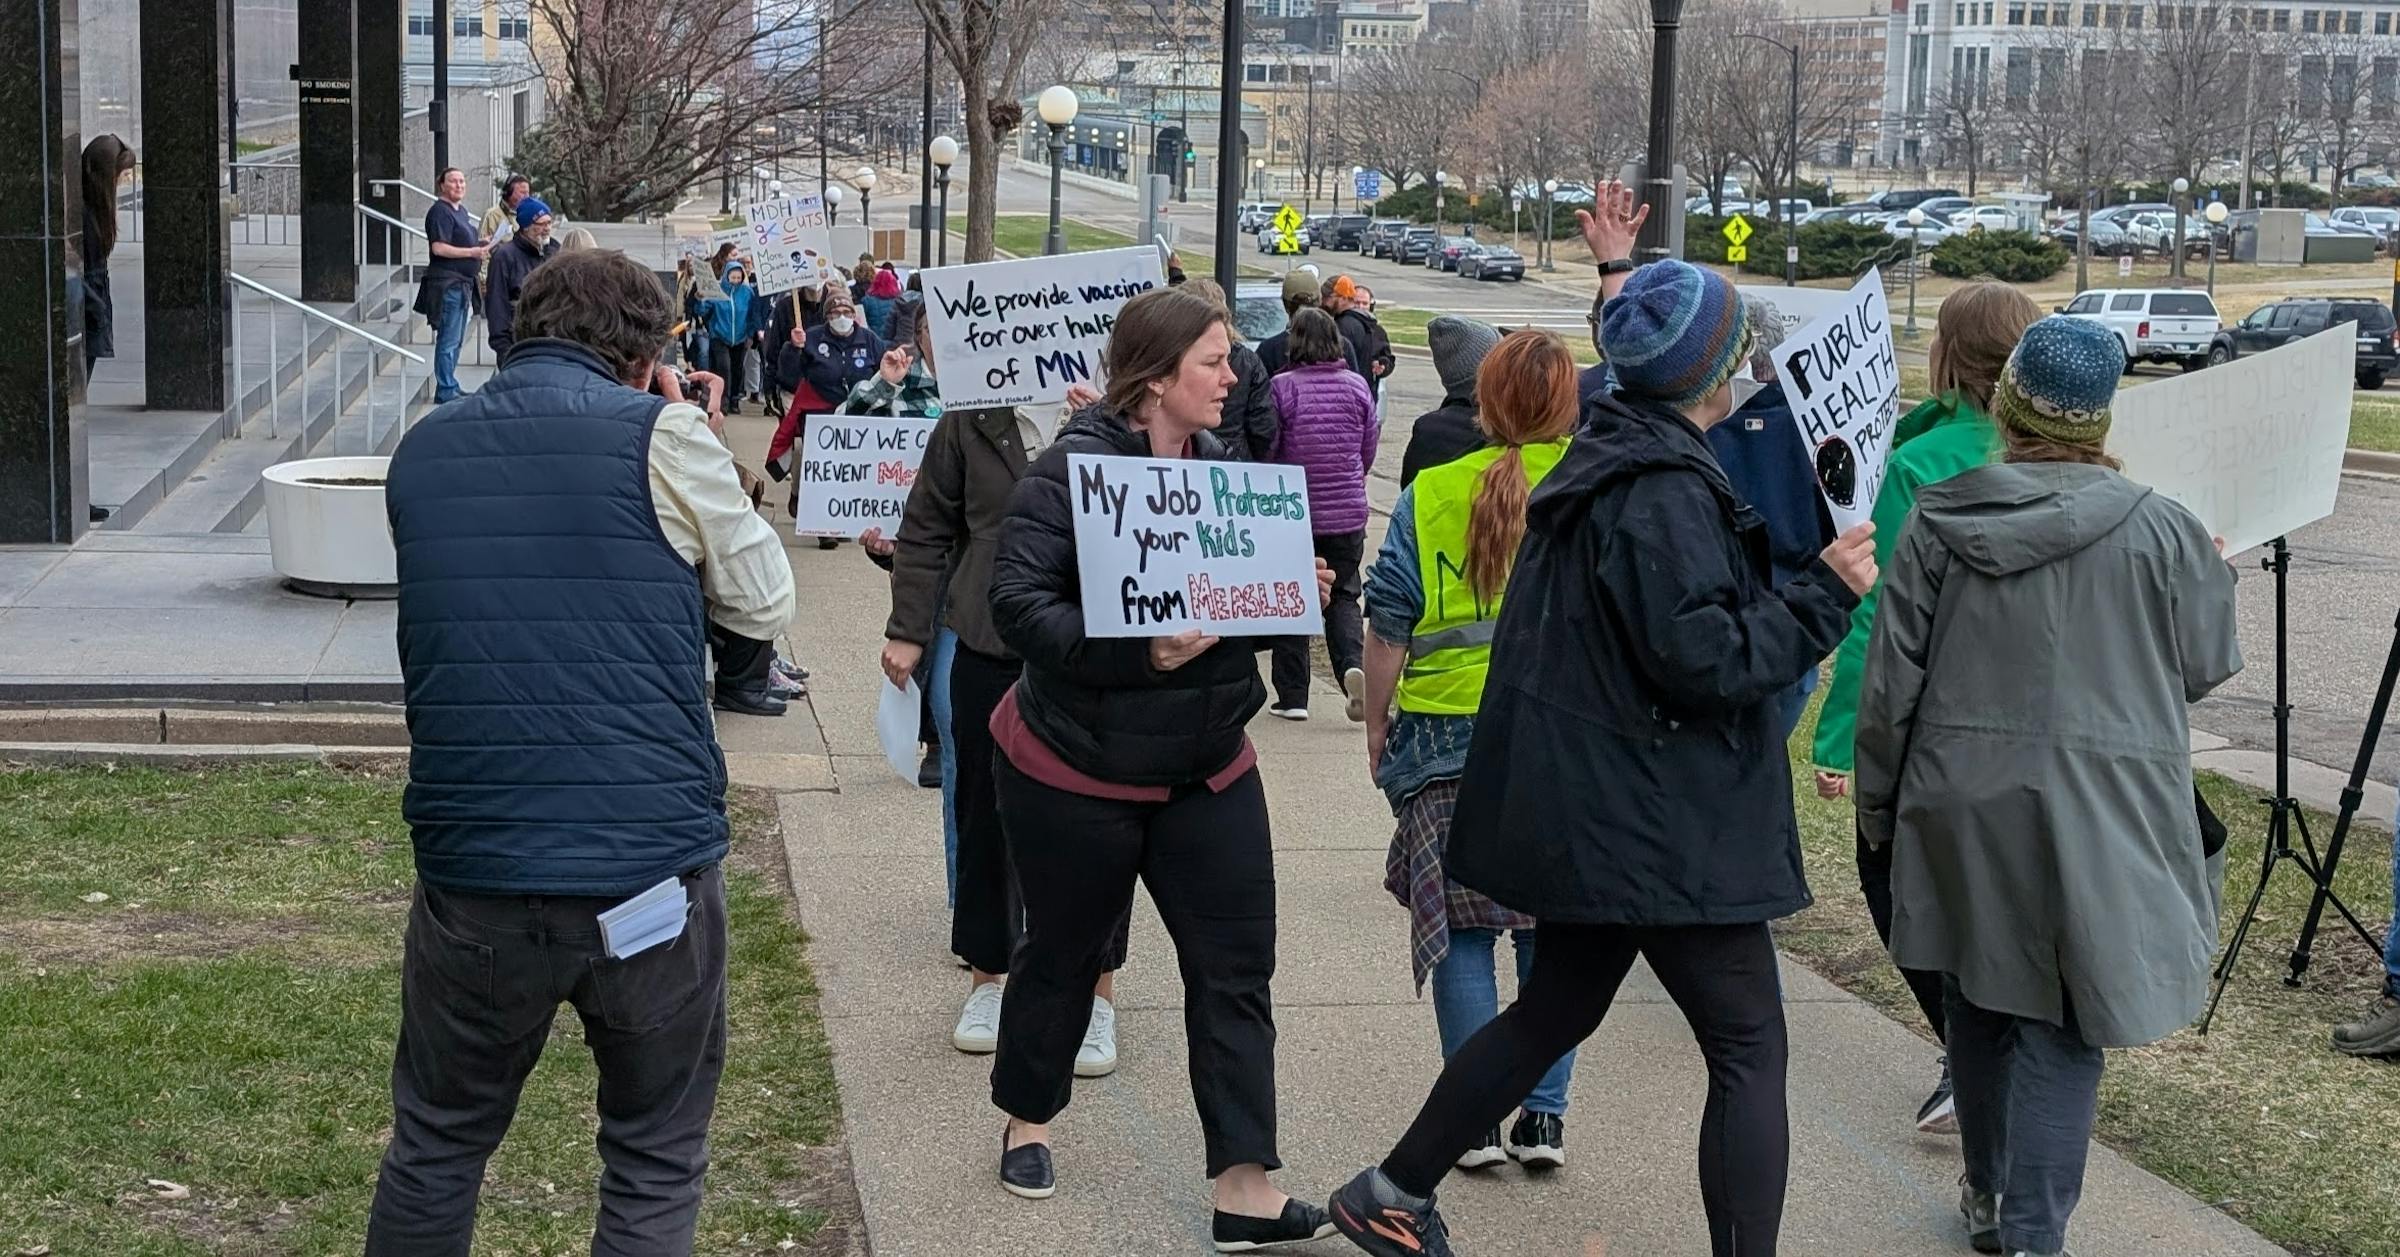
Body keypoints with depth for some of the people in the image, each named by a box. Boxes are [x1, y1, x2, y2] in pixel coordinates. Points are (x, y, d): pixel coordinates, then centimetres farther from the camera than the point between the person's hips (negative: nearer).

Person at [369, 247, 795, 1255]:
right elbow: (765, 609, 4)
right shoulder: (662, 437, -6)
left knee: (435, 1147, 19)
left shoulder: (423, 452, 8)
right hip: (653, 864, -3)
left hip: (474, 870, 3)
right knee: (655, 1166, 11)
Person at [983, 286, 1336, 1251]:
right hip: (1076, 772, -5)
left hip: (1208, 771, 5)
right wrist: (1140, 652, -32)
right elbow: (1018, 602, -24)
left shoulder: (1221, 466, 3)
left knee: (1236, 969, 0)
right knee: (1064, 953, 13)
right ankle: (1027, 1120, 38)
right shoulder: (1073, 467, -16)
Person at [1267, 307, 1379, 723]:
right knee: (1342, 596, 14)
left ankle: (1292, 696, 10)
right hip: (1348, 513, 3)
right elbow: (1369, 447, 8)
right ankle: (1352, 665, -11)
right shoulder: (1357, 385, -1)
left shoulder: (1282, 387, -12)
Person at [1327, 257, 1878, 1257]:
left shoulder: (1606, 455, 9)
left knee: (1558, 1006, 21)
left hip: (1585, 808, 10)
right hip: (1661, 825, -10)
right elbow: (1705, 660, -24)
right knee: (1750, 1049, -2)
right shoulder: (1665, 493, -20)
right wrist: (1828, 594, -15)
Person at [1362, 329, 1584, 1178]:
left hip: (1449, 732, -1)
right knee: (1554, 920, 11)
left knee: (1459, 923, 7)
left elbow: (1388, 626, -1)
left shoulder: (1429, 495, -2)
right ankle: (1544, 1115, 11)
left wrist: (1376, 726, 9)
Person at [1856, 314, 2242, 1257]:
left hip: (1963, 803, 3)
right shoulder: (2160, 532, -9)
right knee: (2060, 1022, 2)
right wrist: (2215, 577, 23)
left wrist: (1879, 803, 13)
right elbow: (2205, 667, 3)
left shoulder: (1938, 523, -4)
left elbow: (1890, 683, 0)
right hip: (2095, 816, -3)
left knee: (1976, 1000, 19)